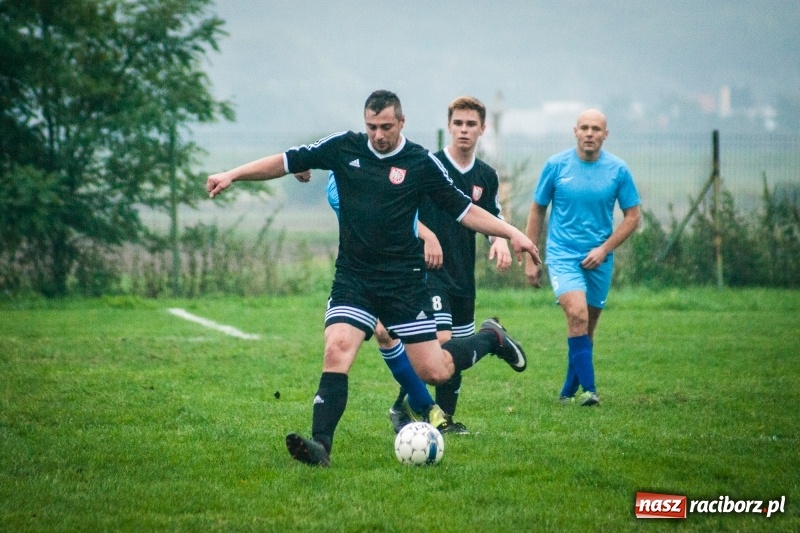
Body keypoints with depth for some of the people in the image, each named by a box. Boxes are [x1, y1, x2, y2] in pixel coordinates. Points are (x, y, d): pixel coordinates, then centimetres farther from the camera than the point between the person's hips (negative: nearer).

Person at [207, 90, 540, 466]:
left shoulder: (422, 163, -3)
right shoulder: (343, 147, 2)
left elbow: (464, 210, 2)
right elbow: (286, 162, 7)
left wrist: (511, 233, -7)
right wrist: (231, 175, 2)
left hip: (403, 279, -2)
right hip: (353, 278, 2)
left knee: (433, 372, -1)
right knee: (336, 352, -21)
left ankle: (490, 338, 29)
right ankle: (320, 445, -23)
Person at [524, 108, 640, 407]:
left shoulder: (618, 170, -2)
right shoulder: (556, 166, -4)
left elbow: (632, 216, 4)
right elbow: (537, 211, 6)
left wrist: (604, 249, -9)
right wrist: (530, 259, 4)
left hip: (599, 259, 2)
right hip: (562, 255, -2)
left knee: (586, 327, 9)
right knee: (577, 315, -23)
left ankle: (569, 392, 26)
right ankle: (588, 389, -24)